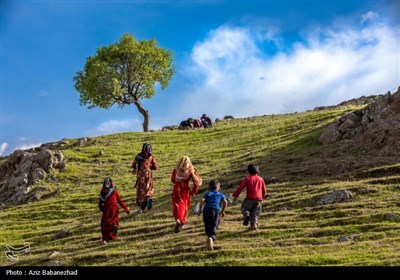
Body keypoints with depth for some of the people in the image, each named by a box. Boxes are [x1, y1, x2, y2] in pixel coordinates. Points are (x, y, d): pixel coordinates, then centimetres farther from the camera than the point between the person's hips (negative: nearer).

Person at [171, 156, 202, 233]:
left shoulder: (176, 170, -2)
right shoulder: (190, 170, -7)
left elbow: (172, 180, 13)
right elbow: (197, 182, -7)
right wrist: (193, 191, 6)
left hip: (176, 191, 1)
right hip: (185, 191, -1)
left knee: (176, 206, 13)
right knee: (184, 207, 10)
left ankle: (178, 220, -5)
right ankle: (182, 222, -2)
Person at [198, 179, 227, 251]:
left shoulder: (207, 194, 23)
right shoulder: (220, 194, 24)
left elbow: (202, 200, 4)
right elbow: (225, 202, 7)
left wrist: (200, 210, 11)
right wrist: (223, 211, 17)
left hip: (207, 210, 1)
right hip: (216, 210, -1)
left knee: (207, 227, 21)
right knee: (214, 227, -15)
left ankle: (209, 237, 25)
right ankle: (211, 238, -41)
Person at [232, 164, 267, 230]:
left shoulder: (248, 178, 5)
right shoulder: (261, 179, 16)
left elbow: (241, 187, -3)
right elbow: (264, 190, 21)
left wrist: (235, 195, 0)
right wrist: (262, 197, 37)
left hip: (250, 198, -3)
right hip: (259, 199, 3)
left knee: (244, 208, 16)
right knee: (255, 213, 11)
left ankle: (246, 214, -15)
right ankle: (254, 223, -13)